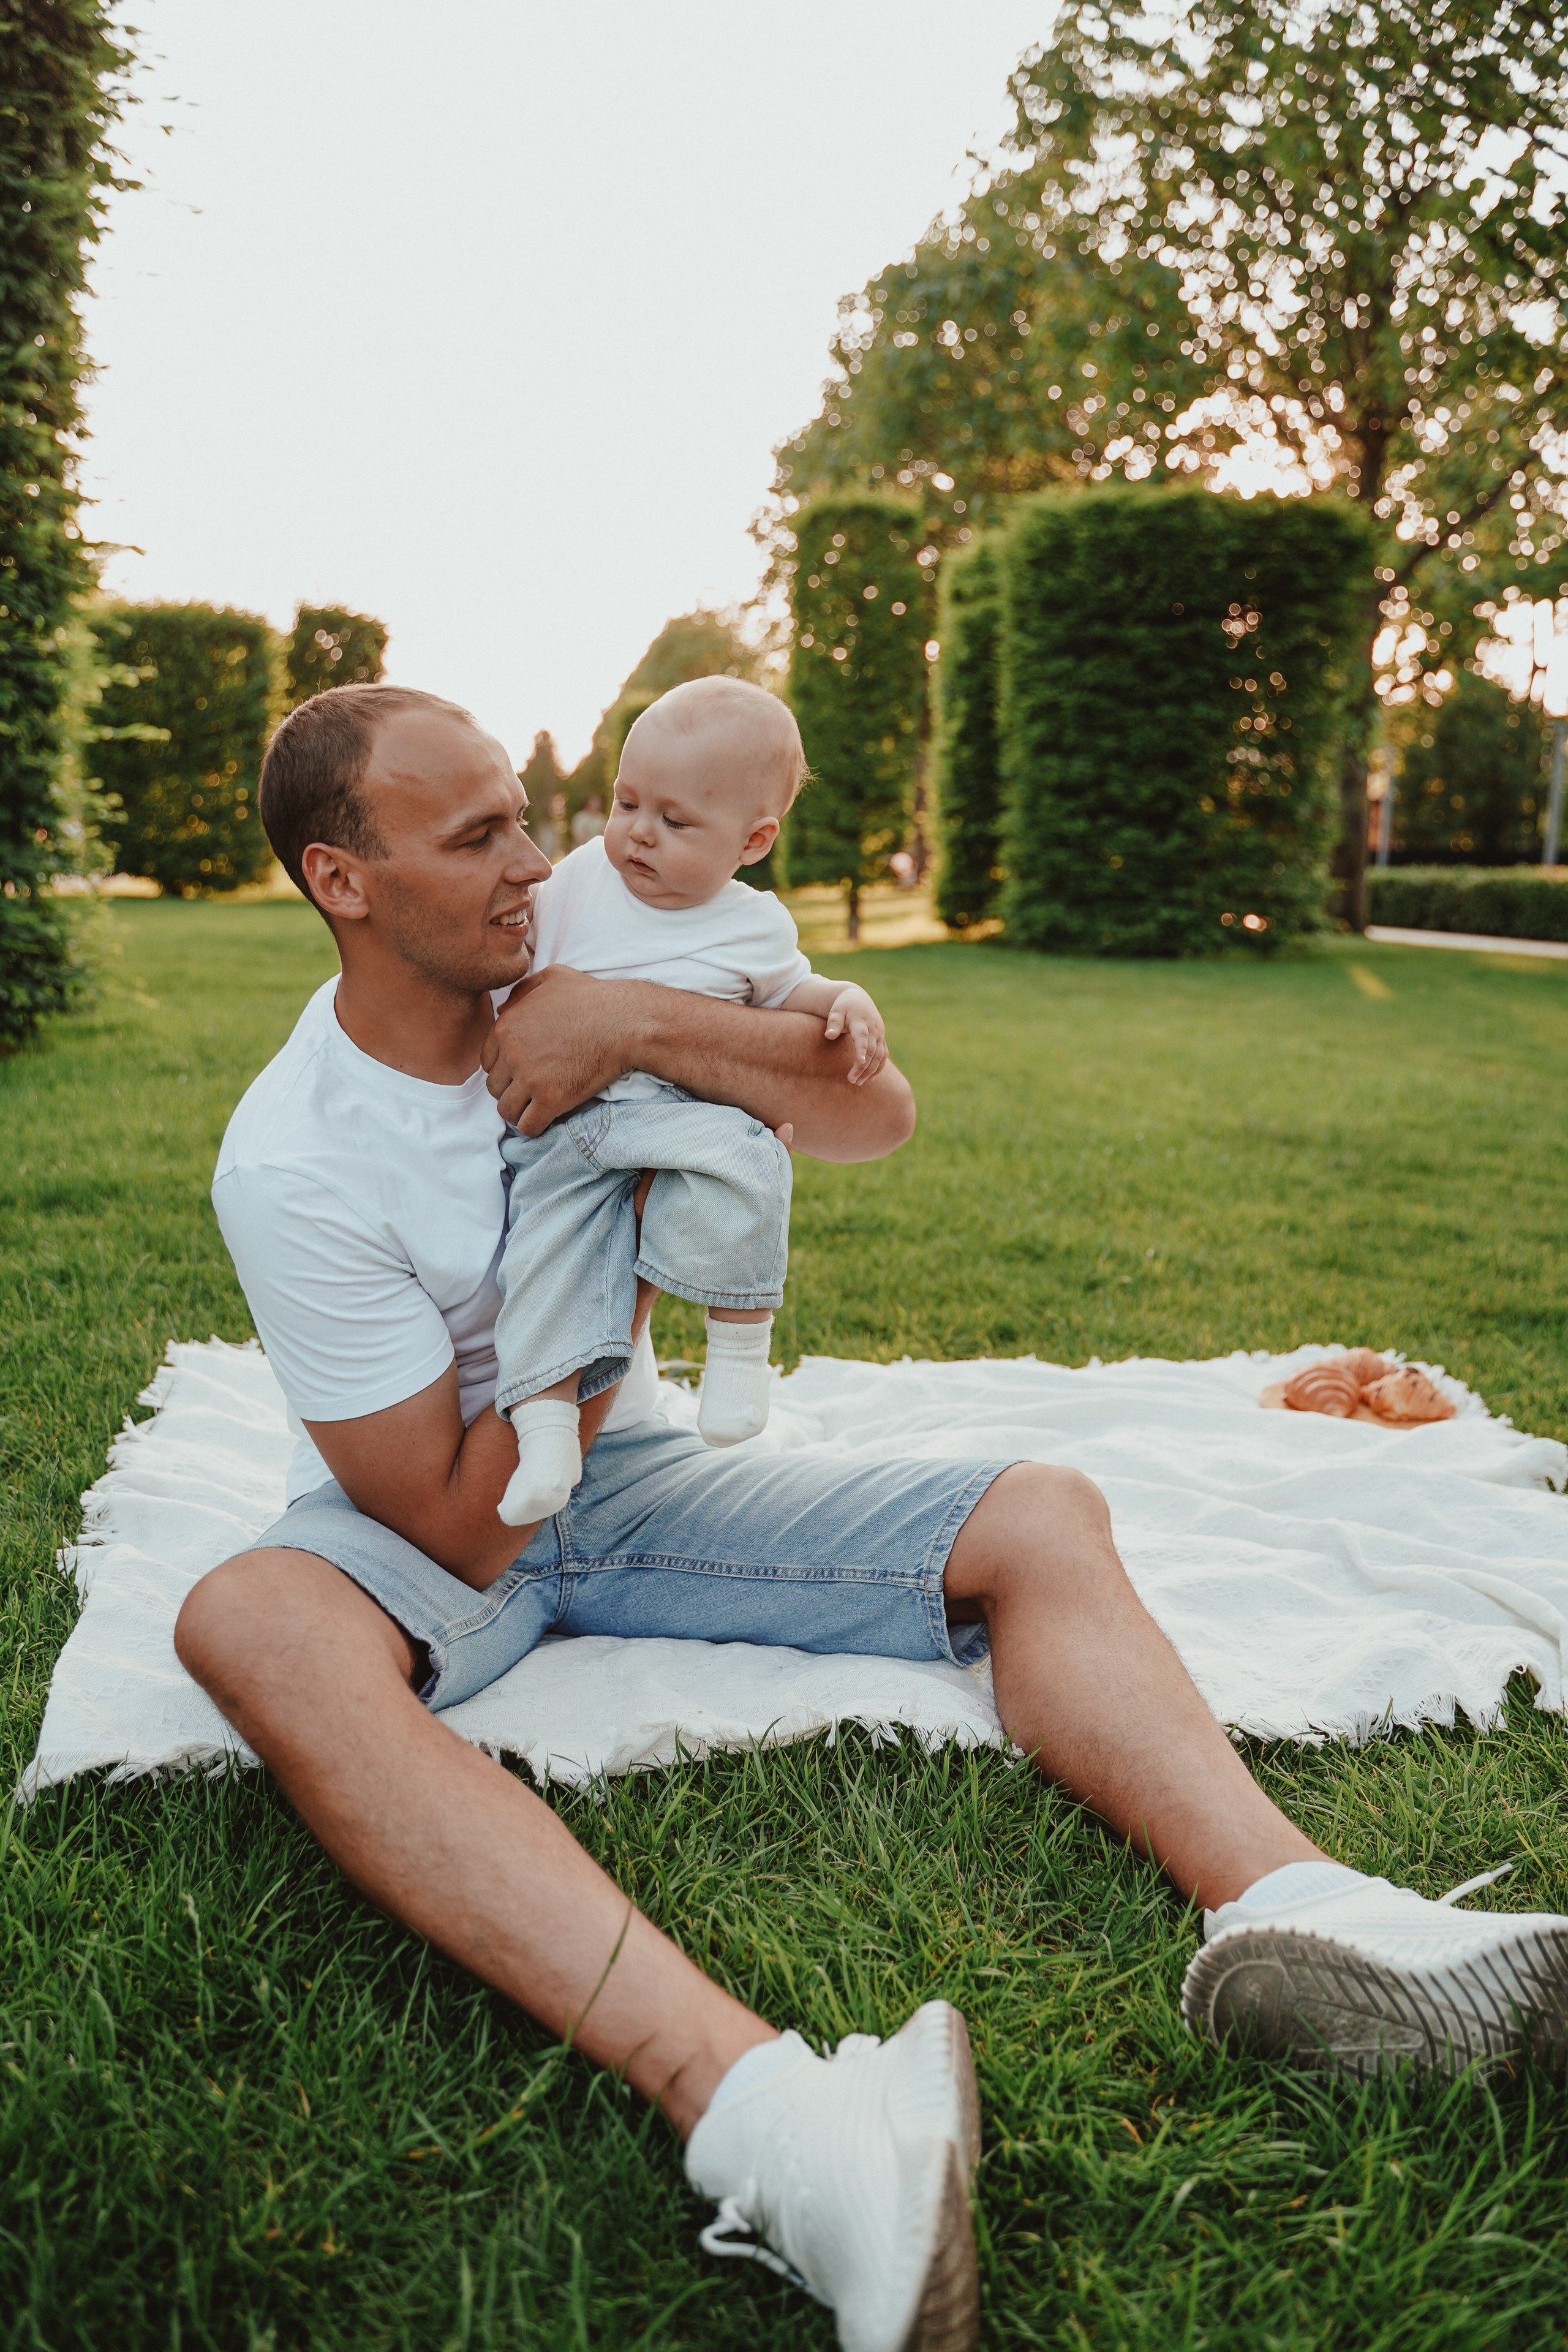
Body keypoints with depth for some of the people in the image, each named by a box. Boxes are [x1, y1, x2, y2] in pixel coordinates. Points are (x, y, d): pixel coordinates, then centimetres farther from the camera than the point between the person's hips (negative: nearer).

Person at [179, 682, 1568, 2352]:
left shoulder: (559, 976, -4)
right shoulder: (291, 1163, -17)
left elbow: (875, 1115, -12)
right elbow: (465, 1533, -18)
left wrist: (635, 1024, -24)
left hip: (629, 1484, 5)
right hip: (433, 1540, -4)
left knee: (1041, 1519, -13)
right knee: (251, 1619, -40)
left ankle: (1283, 1908, -38)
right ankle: (756, 2107, -58)